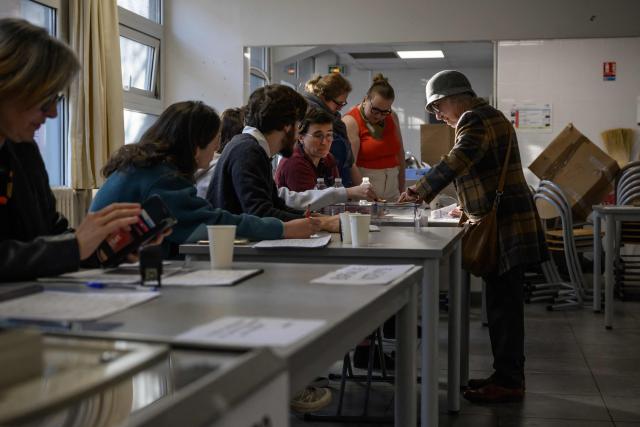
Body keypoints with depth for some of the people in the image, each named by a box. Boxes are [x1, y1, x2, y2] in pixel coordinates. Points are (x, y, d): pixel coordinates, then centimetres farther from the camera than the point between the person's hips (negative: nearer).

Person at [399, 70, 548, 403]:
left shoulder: (475, 119, -12)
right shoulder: (487, 115, 22)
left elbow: (459, 159, -29)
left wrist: (422, 190, -28)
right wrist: (470, 205, 26)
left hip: (504, 226, -10)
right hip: (505, 223, 10)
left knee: (504, 305, -5)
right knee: (503, 304, 14)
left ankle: (508, 382, 1)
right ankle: (507, 374, 22)